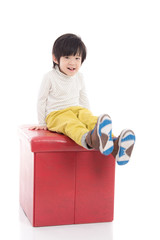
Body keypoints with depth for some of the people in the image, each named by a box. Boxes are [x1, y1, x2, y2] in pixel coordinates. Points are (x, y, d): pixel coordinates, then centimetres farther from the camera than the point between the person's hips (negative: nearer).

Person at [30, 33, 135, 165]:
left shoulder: (79, 78, 11)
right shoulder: (50, 77, -3)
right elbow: (42, 100, 3)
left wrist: (88, 116, 19)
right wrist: (42, 123, 5)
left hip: (77, 110, 5)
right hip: (56, 114, -4)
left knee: (90, 119, -30)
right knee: (71, 124, -38)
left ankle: (115, 145, -58)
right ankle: (90, 139, -76)